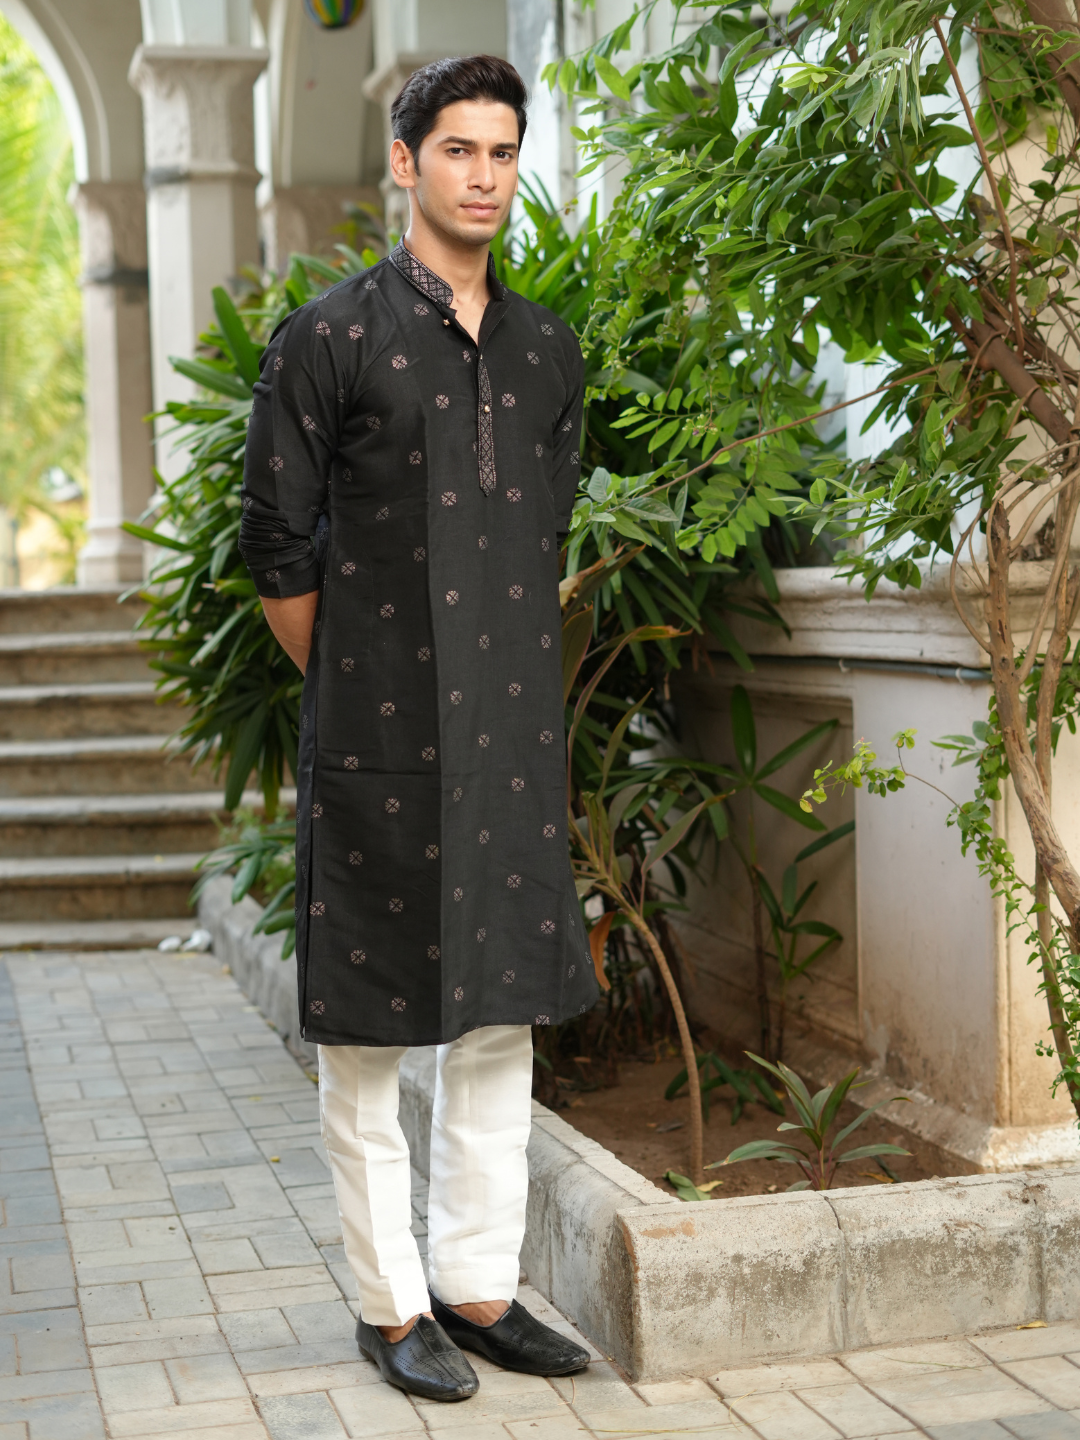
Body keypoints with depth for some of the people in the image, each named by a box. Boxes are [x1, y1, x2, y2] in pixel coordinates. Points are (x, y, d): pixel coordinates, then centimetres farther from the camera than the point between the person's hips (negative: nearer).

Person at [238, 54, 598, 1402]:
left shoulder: (546, 349, 12)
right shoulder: (329, 338, -4)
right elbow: (276, 543, -2)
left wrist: (513, 665, 15)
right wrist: (351, 686, 2)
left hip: (513, 731, 5)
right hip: (379, 740, -5)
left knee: (500, 1014, 10)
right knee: (367, 1034, 3)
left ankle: (478, 1286, 22)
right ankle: (390, 1303, 16)